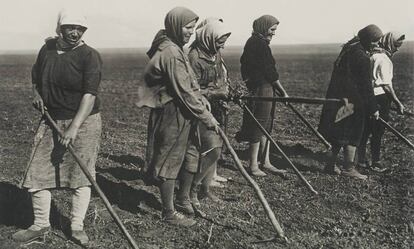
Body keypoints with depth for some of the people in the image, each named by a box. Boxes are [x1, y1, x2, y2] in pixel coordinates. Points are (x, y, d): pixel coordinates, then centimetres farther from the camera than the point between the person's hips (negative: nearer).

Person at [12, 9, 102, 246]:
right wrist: (37, 93, 4)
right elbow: (36, 77, 26)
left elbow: (90, 94, -20)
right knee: (38, 172, 4)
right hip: (52, 120, 5)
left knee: (81, 173, 2)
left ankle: (77, 226, 16)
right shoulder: (47, 49, 6)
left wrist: (74, 127, -28)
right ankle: (41, 224, 20)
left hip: (83, 120, -5)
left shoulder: (90, 56, -11)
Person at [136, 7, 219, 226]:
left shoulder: (172, 48, 13)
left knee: (170, 161, 18)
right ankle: (169, 213, 15)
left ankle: (169, 205, 33)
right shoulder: (171, 53, -20)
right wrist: (206, 117, -15)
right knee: (169, 162, 1)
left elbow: (187, 85, 16)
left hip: (173, 113, 10)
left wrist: (202, 101, 5)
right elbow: (184, 92, -22)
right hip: (172, 115, -10)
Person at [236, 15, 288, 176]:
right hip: (262, 89, -10)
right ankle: (253, 166, 5)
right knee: (259, 126, -3)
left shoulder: (252, 42, 16)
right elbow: (269, 71, -17)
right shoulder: (260, 43, -15)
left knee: (266, 126, 14)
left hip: (254, 88, 10)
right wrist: (283, 92, -10)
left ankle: (265, 162, 21)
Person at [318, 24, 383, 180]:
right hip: (351, 101, -9)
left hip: (337, 96, 9)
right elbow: (365, 86, -16)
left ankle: (331, 165, 22)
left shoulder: (349, 48, 11)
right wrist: (373, 109, -10)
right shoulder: (361, 57, -18)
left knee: (339, 134, 15)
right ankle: (349, 169, 7)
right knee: (352, 134, 0)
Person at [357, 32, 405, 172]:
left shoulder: (372, 55, 11)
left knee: (365, 131, 14)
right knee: (377, 133, 1)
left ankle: (361, 160, 22)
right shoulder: (384, 59, -15)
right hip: (380, 98, -9)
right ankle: (376, 163, 11)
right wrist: (398, 103, -12)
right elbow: (386, 85, -16)